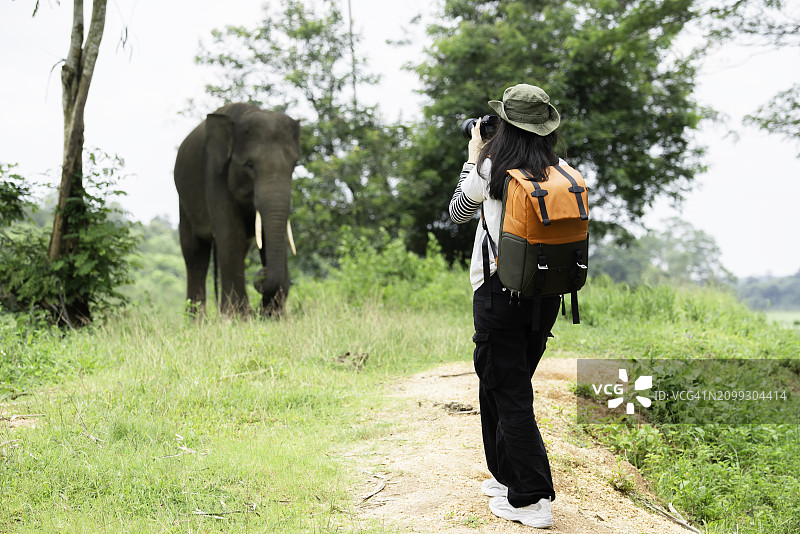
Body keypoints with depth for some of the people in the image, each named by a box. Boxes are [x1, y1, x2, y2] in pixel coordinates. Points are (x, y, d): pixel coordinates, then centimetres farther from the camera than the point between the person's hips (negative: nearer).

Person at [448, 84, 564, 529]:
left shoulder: (492, 168, -11)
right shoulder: (561, 171, -1)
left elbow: (459, 212, 6)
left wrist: (473, 158, 16)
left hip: (499, 291, -5)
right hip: (547, 293, 5)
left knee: (509, 392, 0)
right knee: (511, 384, 21)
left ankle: (534, 499, -2)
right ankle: (507, 477, 32)